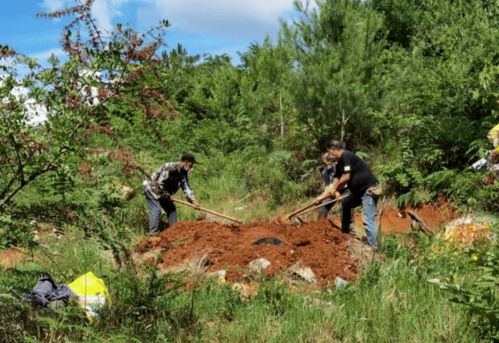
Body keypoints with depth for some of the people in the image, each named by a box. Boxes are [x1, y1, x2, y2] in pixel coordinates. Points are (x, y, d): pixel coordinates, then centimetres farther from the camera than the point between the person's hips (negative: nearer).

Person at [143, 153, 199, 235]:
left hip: (163, 192, 9)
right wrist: (166, 195, -20)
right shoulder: (170, 167, -29)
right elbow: (160, 182, -30)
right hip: (151, 188, -9)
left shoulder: (183, 172, -1)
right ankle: (153, 233, -15)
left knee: (171, 209, 6)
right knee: (156, 210, -17)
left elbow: (186, 187, -2)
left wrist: (193, 200, -14)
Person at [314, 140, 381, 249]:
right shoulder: (340, 164, 15)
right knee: (345, 203, 26)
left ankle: (374, 248, -18)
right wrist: (321, 197, 16)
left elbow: (346, 177, -19)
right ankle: (345, 232, 34)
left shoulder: (346, 156, -14)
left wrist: (335, 190, -4)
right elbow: (334, 183, 18)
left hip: (370, 190, -11)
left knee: (368, 220, -17)